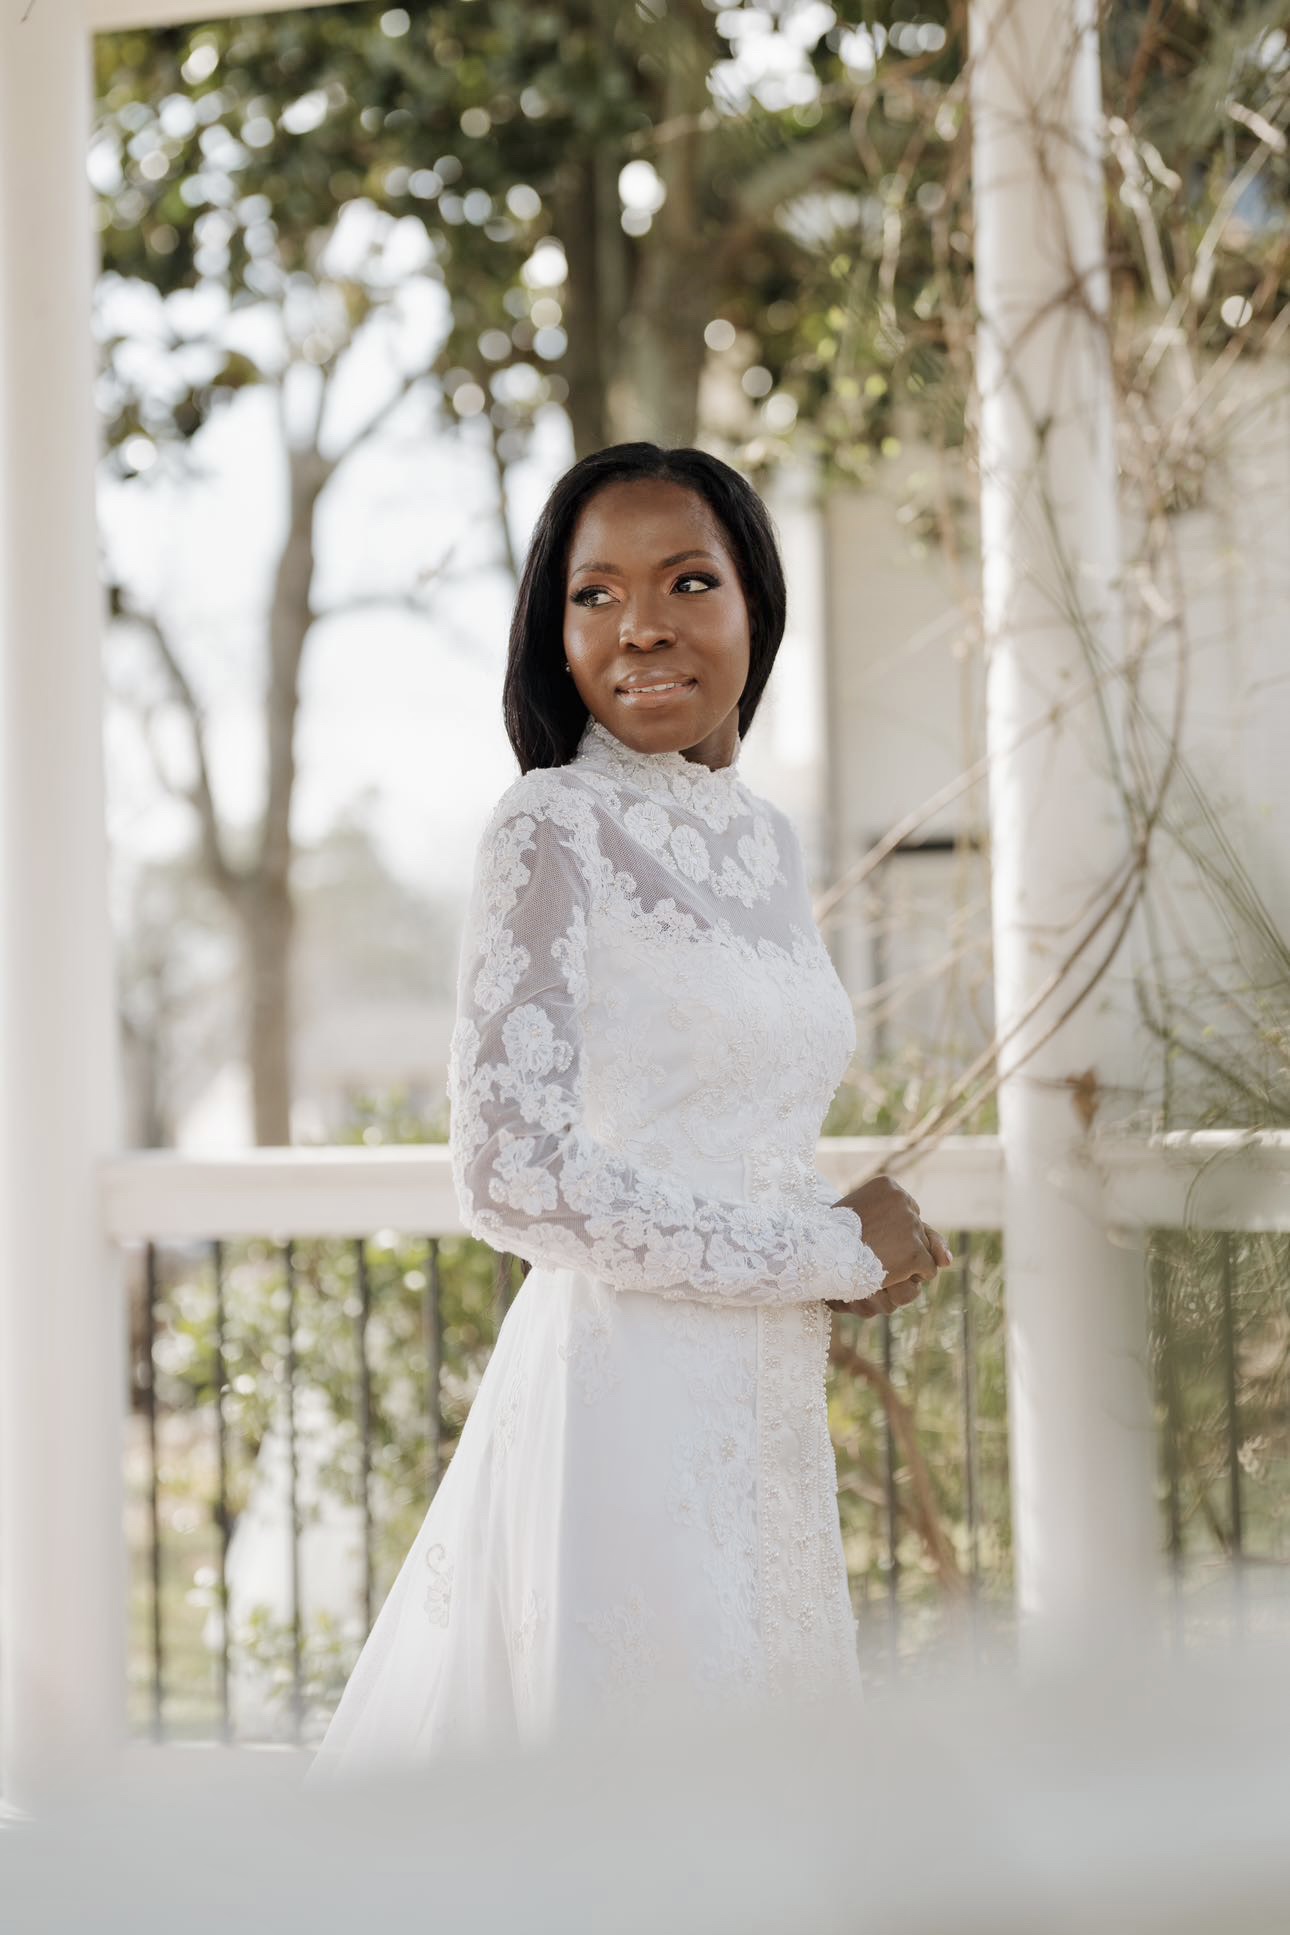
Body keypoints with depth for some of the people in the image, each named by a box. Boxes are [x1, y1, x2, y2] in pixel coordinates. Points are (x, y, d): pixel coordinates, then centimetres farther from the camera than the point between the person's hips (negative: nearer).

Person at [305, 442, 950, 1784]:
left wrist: (867, 1244, 1)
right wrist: (829, 1251, -11)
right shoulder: (550, 829, -10)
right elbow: (511, 1175, -18)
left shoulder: (763, 838, 13)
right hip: (626, 1399, -8)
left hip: (766, 1408, 8)